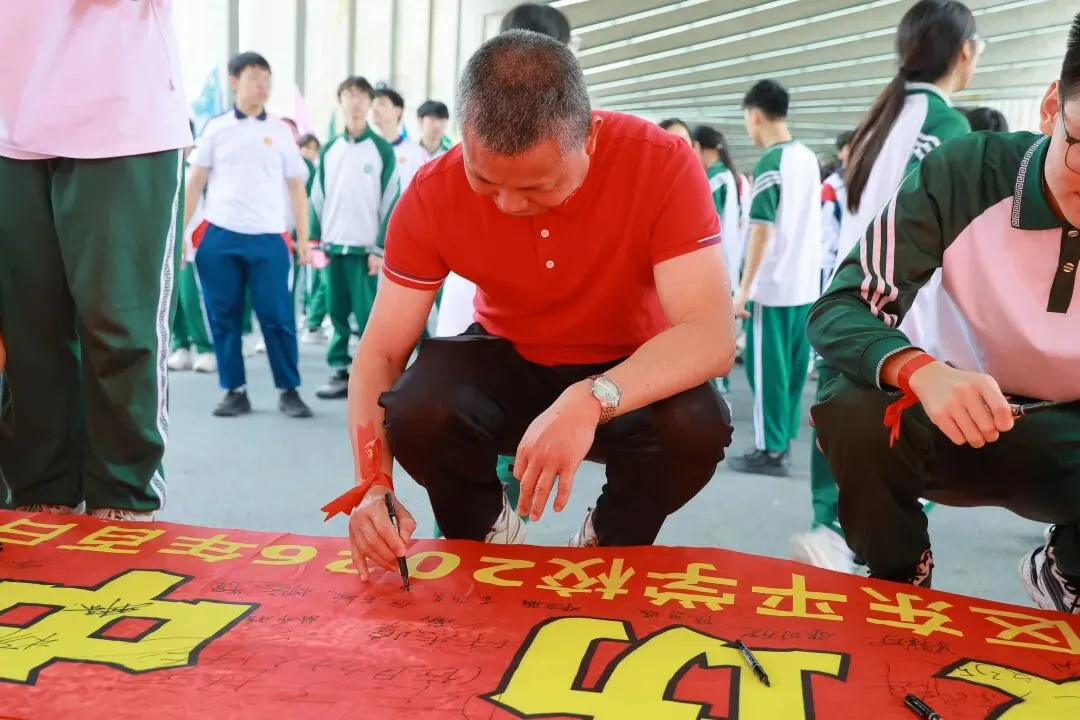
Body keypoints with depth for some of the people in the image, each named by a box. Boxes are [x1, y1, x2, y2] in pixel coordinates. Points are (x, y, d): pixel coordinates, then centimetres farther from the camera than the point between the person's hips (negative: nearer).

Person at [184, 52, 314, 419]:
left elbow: (296, 187, 9)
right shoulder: (216, 129, 8)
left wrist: (303, 237, 2)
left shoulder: (281, 131, 8)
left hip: (269, 239, -1)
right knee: (224, 318, 4)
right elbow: (196, 183, 9)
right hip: (219, 237, 1)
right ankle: (235, 391, 15)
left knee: (278, 317, -2)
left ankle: (289, 391, 9)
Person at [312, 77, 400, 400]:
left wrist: (381, 248, -8)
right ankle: (340, 372, 14)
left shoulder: (382, 150, -1)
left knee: (368, 315, -5)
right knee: (337, 313, 7)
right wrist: (315, 240, 5)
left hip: (366, 248, -4)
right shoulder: (329, 150, 11)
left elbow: (391, 201, -4)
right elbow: (318, 198, 12)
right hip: (334, 246, 4)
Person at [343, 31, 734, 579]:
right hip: (508, 362, 1)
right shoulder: (434, 192, -21)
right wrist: (373, 484, -34)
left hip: (632, 373, 0)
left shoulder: (663, 165, -27)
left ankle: (611, 544, 2)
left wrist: (592, 400, -52)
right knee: (415, 414, -30)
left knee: (696, 426, -33)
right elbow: (380, 352, -17)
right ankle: (486, 533, 5)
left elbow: (712, 336, -34)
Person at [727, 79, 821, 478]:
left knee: (766, 368, 1)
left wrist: (743, 288, -15)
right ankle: (782, 441, 21)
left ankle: (770, 451, 6)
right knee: (792, 367, 13)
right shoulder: (809, 158, 10)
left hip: (772, 286, -8)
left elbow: (762, 230, -18)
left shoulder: (769, 163, -15)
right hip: (805, 283, 8)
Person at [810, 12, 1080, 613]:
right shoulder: (964, 175, -18)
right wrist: (922, 372, -43)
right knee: (853, 410, -32)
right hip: (963, 416, -1)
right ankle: (900, 579, -1)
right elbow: (839, 309, -21)